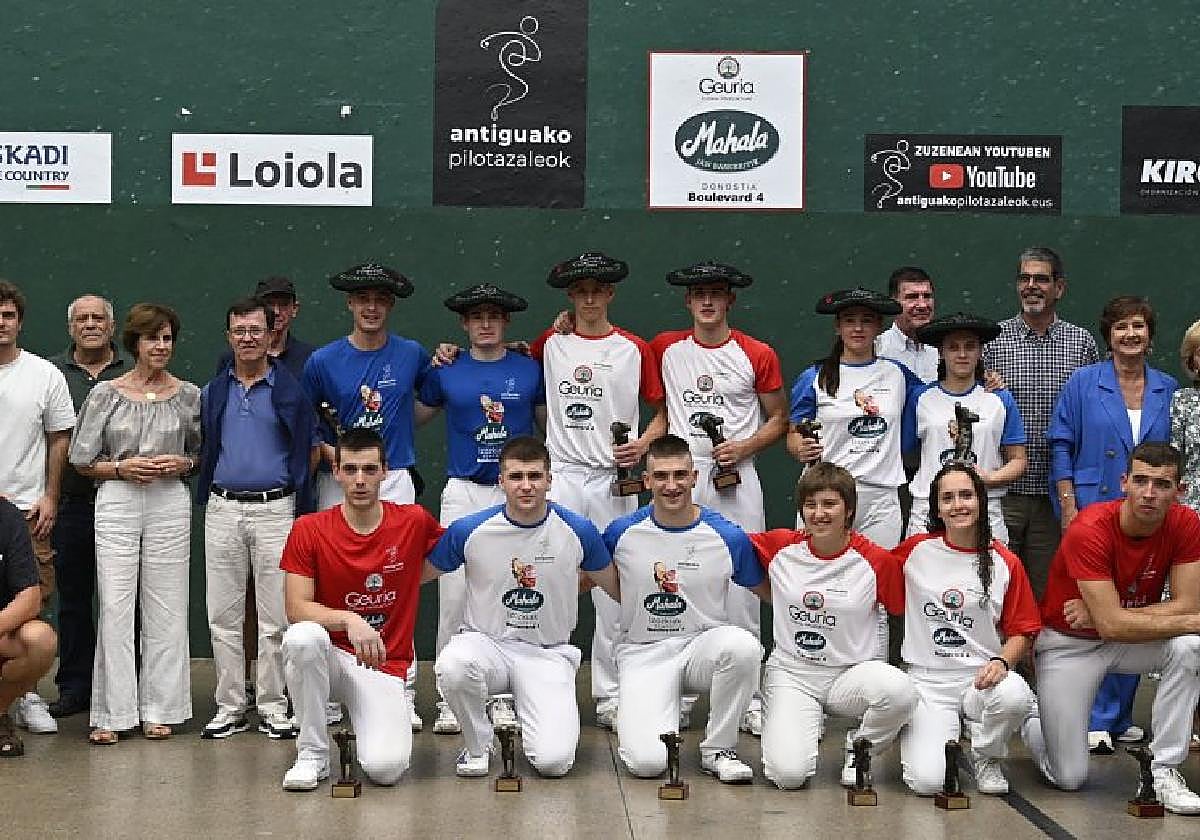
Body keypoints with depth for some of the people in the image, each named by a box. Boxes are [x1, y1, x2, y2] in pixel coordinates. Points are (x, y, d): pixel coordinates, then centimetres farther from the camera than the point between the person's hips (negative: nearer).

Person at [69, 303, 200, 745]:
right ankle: (112, 714, 2)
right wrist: (121, 468, -9)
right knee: (114, 607, -4)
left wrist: (182, 464, -4)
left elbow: (203, 454, 16)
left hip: (170, 505, 1)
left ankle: (159, 711, 12)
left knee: (165, 609, 2)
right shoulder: (105, 394, 4)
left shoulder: (188, 395, 7)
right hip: (116, 504, -1)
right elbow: (82, 461, 7)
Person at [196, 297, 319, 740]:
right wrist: (212, 487, 11)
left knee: (275, 616, 0)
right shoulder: (213, 392, 10)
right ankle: (230, 707, 13)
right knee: (223, 615, 5)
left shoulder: (290, 389, 1)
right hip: (223, 510, 3)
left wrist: (289, 482, 3)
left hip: (274, 509, -3)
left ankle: (273, 707, 8)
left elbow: (311, 449, 8)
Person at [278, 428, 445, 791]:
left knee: (386, 768, -24)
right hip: (329, 655, 0)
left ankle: (370, 727, 15)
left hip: (384, 666, 0)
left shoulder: (414, 521, -3)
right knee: (302, 637, -37)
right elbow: (296, 608, -13)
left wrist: (403, 583, 6)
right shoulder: (309, 529, -6)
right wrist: (348, 619, -31)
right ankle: (312, 753, -16)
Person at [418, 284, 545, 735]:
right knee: (453, 594, -4)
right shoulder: (446, 371, 5)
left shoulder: (530, 370, 5)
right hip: (463, 493, 0)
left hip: (516, 493, 0)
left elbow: (549, 423, 15)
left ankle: (502, 695, 13)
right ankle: (450, 697, 4)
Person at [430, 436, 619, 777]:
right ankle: (477, 745, -5)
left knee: (554, 761, -20)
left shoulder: (578, 531, -5)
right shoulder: (469, 530, -7)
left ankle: (521, 712, 17)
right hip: (485, 642, 0)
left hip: (549, 653, 0)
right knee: (453, 666, -38)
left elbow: (616, 589, 12)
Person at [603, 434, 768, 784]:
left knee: (744, 646, -36)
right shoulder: (622, 532, -3)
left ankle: (718, 749, -12)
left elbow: (767, 592, 9)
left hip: (704, 645, 1)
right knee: (647, 762, -24)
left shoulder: (728, 536, -5)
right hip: (642, 652, -1)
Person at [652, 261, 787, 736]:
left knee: (741, 585, -2)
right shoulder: (666, 349, 7)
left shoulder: (757, 355, 3)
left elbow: (778, 419, 8)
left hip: (736, 479, -2)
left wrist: (744, 447, -8)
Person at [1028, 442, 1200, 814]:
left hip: (1131, 637, 4)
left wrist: (1110, 615, -25)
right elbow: (1111, 625, -32)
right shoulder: (1090, 529, -29)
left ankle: (1163, 772, -16)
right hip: (1069, 644, -4)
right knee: (1069, 778, -10)